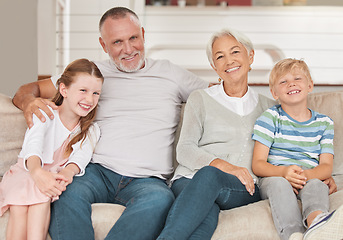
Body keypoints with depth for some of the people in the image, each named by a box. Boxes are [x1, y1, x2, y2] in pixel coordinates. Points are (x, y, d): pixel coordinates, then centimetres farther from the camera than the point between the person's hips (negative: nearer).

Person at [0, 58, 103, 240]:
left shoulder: (91, 131, 6)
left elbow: (81, 156, -14)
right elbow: (33, 145, -24)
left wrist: (68, 172, -40)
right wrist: (37, 172, -48)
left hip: (56, 178, 1)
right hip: (26, 172, -1)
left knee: (41, 194, -32)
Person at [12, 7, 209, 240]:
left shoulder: (171, 74, 19)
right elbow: (29, 89, 21)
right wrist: (29, 102, -5)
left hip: (147, 179, 0)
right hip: (97, 170, 1)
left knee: (161, 198, -38)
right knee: (68, 191, -36)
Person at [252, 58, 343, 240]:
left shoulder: (324, 123, 16)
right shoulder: (270, 118, 8)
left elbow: (327, 166, 6)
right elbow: (257, 164, 0)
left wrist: (307, 174, -19)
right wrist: (283, 172, -23)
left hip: (311, 179, 1)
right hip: (272, 179, -1)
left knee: (315, 184, -34)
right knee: (279, 184, -37)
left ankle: (316, 220, -67)